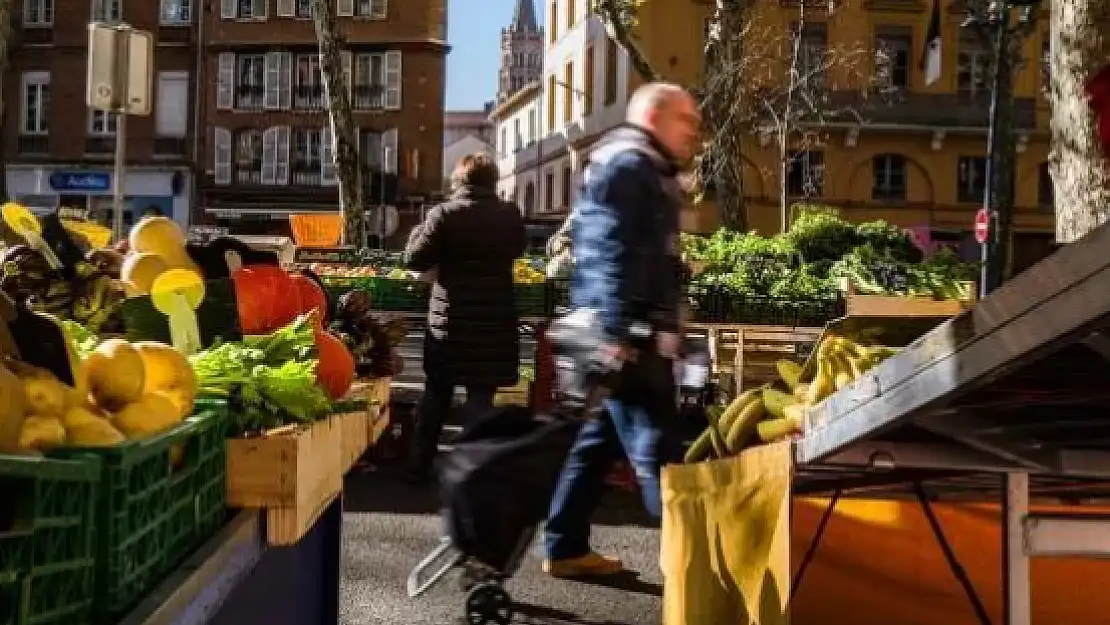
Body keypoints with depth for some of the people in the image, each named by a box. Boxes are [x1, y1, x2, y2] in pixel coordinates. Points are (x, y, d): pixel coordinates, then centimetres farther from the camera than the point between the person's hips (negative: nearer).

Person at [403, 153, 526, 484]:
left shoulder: (444, 214, -9)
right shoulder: (510, 215, -1)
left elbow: (414, 259, -7)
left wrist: (420, 230, 9)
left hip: (449, 319, 0)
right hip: (495, 320, 0)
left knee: (436, 395, 14)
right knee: (480, 395, 3)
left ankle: (419, 466, 22)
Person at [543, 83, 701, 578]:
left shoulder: (648, 171, 23)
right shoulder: (626, 164, -9)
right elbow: (607, 253, -21)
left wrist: (664, 330, 22)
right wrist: (615, 332, -28)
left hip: (634, 333, 11)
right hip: (628, 335, -11)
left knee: (600, 440, 13)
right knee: (656, 449, -8)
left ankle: (566, 548, 20)